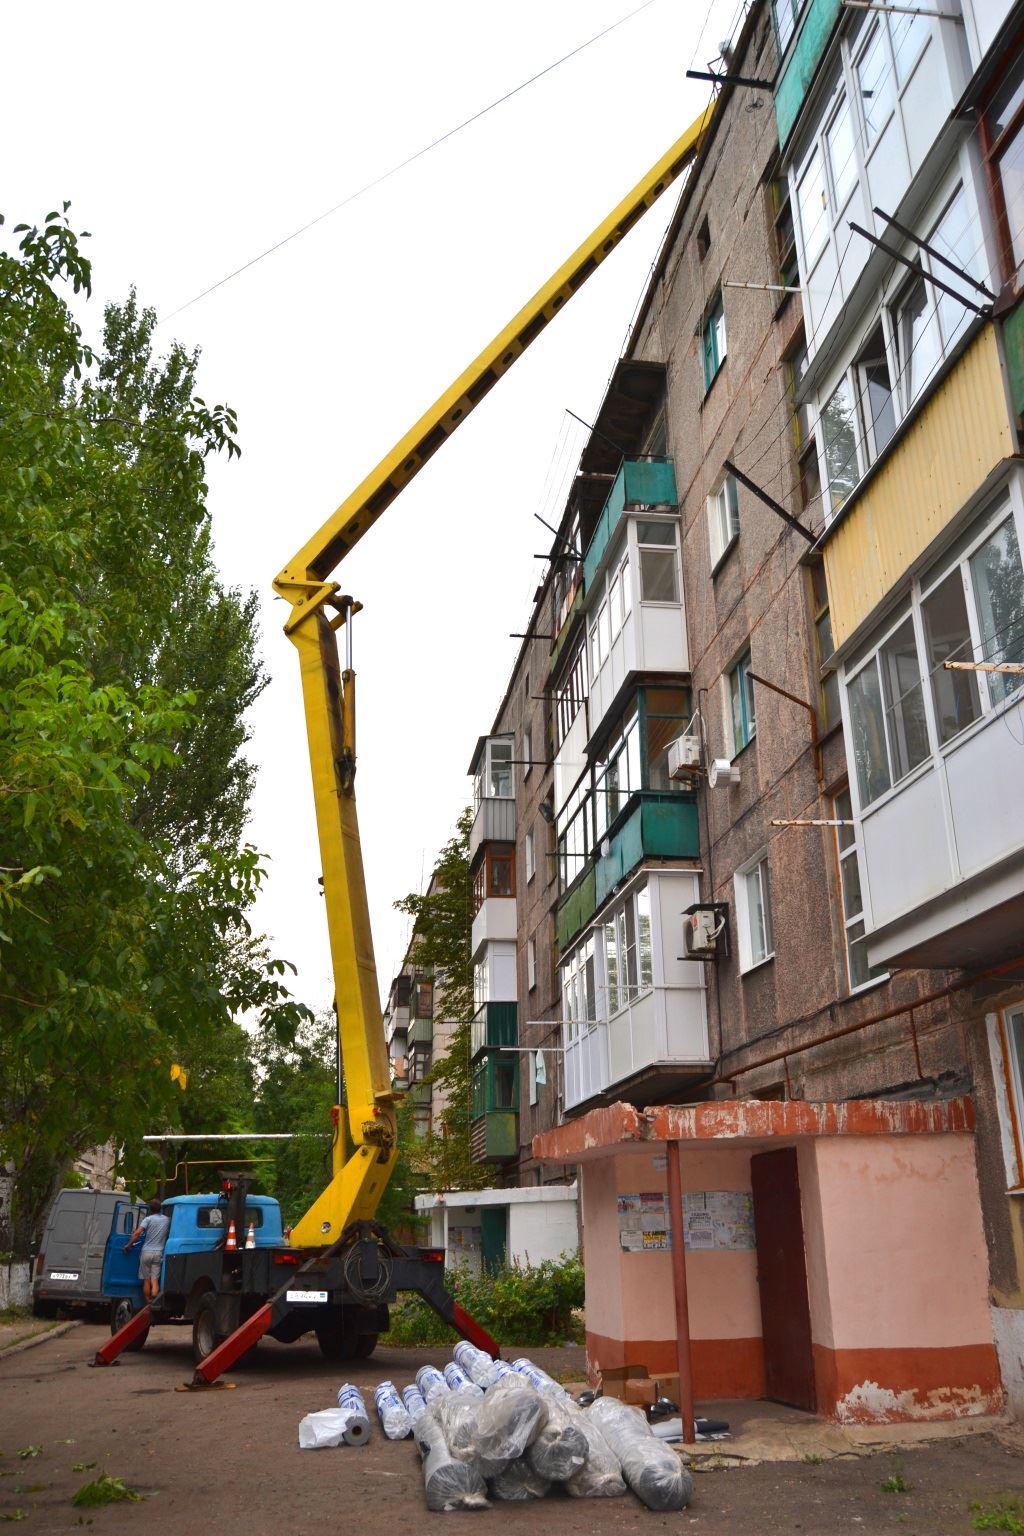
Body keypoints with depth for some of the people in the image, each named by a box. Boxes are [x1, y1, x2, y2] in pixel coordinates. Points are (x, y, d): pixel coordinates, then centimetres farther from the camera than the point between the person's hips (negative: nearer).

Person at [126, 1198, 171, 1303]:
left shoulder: (148, 1219, -3)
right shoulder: (167, 1219, 7)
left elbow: (137, 1233, -13)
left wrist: (129, 1245, -5)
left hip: (146, 1252, -2)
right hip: (158, 1253, 2)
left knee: (146, 1280, 9)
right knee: (155, 1281, -1)